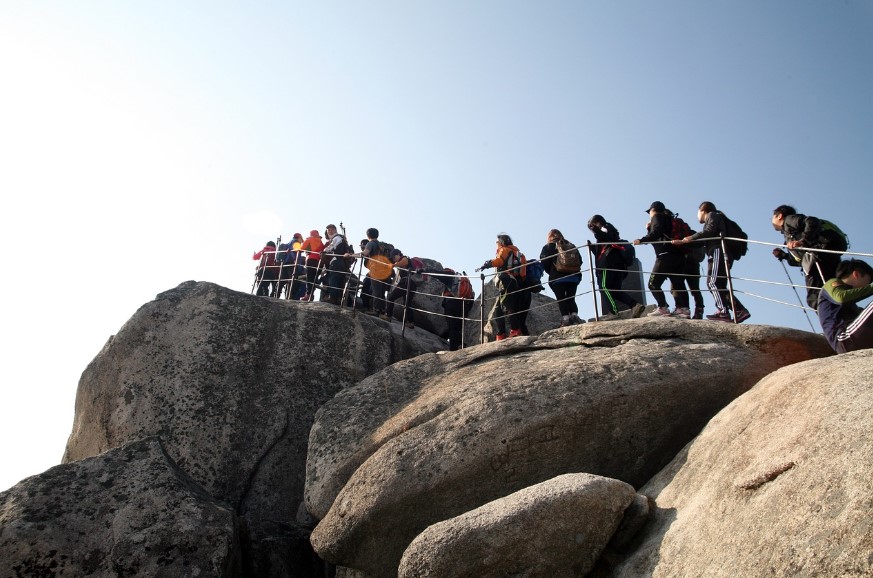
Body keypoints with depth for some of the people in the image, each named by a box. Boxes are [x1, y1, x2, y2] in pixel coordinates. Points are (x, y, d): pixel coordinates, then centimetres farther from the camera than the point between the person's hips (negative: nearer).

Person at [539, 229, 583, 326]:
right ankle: (574, 315, -9)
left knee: (561, 299, -5)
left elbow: (544, 263, -4)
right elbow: (580, 261, 13)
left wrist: (551, 273, 8)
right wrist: (577, 275, 16)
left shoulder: (548, 247, 6)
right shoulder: (571, 246, 19)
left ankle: (565, 318, -17)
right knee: (571, 298, 10)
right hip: (574, 277, 4)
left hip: (558, 278, -4)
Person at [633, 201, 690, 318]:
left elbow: (657, 232, -14)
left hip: (665, 255, -9)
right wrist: (649, 228, 24)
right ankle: (683, 308, -2)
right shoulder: (668, 219, 30)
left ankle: (663, 308, -17)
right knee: (678, 284, 7)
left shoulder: (657, 217, 5)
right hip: (679, 255, 9)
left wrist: (641, 240, -16)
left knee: (653, 283, -7)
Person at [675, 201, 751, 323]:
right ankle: (740, 310, -5)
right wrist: (683, 242, 22)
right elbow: (701, 241, 27)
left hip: (718, 251, -9)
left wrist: (692, 238, -8)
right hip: (717, 253, 9)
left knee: (713, 281, -17)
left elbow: (709, 230, -11)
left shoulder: (713, 215, 10)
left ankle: (723, 312, -26)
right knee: (719, 285, 4)